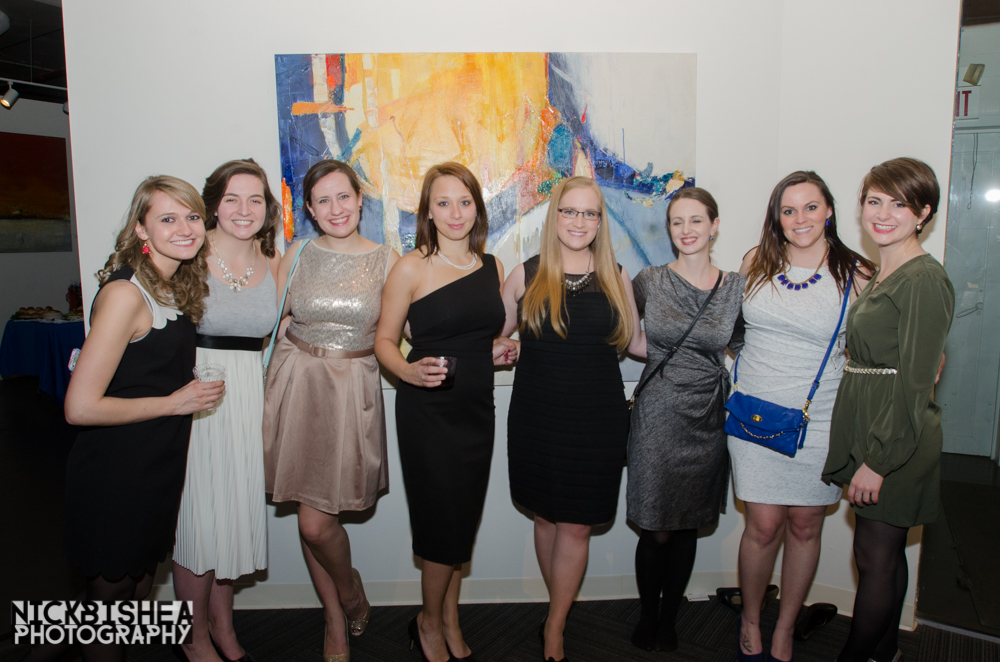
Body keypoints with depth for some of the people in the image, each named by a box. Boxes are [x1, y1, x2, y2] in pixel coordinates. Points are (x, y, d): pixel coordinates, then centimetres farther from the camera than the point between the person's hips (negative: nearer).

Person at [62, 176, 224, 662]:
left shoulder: (177, 287, 4)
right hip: (115, 475, -8)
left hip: (159, 469, 8)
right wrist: (173, 403, -17)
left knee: (140, 585, 24)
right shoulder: (125, 293, -22)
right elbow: (80, 407, -25)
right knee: (110, 593, 13)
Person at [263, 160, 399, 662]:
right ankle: (336, 619, 31)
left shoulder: (386, 261, 1)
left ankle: (350, 592, 27)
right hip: (295, 381, 3)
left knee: (316, 522, -6)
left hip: (352, 389, -2)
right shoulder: (296, 256, 7)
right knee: (310, 521, 8)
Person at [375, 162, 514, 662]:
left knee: (465, 521, 14)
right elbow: (385, 341, -5)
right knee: (444, 525, 2)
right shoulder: (410, 269, -7)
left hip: (477, 409, 5)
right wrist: (410, 372, -23)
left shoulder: (492, 267, 8)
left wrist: (498, 352, -1)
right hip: (427, 411, -5)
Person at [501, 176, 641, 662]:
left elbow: (637, 341, 13)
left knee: (576, 525, 4)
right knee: (546, 517, 12)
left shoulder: (616, 279, 3)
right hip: (537, 417, 0)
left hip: (596, 420, 0)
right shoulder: (526, 276, 1)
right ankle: (561, 611, 35)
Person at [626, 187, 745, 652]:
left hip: (706, 421, 2)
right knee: (655, 530, 4)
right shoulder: (649, 281, -2)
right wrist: (657, 351, 2)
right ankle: (647, 618, 28)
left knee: (687, 527, 12)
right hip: (657, 417, -1)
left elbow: (741, 345, 11)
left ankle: (669, 619, 33)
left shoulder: (737, 287, 1)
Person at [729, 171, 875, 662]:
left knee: (805, 525, 11)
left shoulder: (855, 273, -4)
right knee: (764, 526, 4)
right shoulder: (756, 263, 2)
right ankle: (750, 619, 30)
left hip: (819, 421, 0)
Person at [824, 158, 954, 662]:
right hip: (867, 431, 9)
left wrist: (878, 460, -18)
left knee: (875, 555, 5)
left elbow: (914, 384, -19)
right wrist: (865, 451, 14)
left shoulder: (924, 280, -16)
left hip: (895, 440, -9)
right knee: (885, 552, 19)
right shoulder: (883, 275, 12)